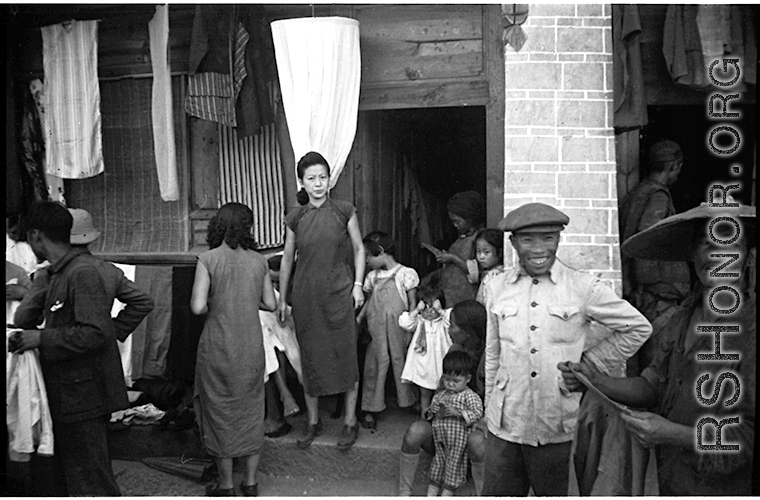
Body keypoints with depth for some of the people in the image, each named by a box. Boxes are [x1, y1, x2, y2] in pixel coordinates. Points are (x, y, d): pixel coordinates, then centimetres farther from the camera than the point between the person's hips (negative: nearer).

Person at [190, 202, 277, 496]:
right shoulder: (259, 261, -1)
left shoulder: (208, 259, -10)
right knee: (251, 412, 16)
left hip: (218, 348, -3)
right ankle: (250, 483, 26)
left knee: (220, 414, 12)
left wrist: (213, 307, 4)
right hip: (251, 349, 3)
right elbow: (270, 304, 5)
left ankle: (226, 486, 25)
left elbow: (197, 306, -16)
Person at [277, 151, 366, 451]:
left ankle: (350, 421, 20)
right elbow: (287, 259, 10)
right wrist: (281, 299, 12)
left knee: (345, 356, 4)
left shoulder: (344, 211, -2)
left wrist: (358, 285, -3)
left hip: (339, 294, -2)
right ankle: (313, 422, 26)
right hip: (306, 296, 2)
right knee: (310, 359, 9)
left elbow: (359, 249, 5)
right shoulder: (295, 219, 3)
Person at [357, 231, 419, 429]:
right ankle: (371, 409, 12)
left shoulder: (405, 273, -7)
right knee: (374, 364, 4)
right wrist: (358, 319, 6)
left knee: (400, 361, 7)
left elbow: (413, 303, -4)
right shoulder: (372, 276, 8)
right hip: (375, 329, 4)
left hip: (397, 327, -4)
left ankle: (409, 401, 26)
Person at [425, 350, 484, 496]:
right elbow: (430, 411, 15)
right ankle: (430, 494, 25)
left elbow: (477, 412, -19)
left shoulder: (469, 396, -7)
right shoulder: (440, 394, 10)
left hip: (458, 437, -6)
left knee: (453, 465, 5)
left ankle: (447, 493, 14)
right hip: (439, 436, 6)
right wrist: (434, 412, -9)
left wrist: (457, 412, -25)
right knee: (438, 462, 14)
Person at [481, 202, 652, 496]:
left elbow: (638, 328, 4)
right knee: (497, 491, 10)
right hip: (504, 425, 2)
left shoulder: (584, 288, -7)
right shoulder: (496, 288, 2)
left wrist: (588, 360, 0)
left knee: (553, 492, 14)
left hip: (558, 428, -2)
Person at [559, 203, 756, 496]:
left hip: (724, 488, -5)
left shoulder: (749, 329, -22)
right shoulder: (683, 318, -1)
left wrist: (672, 434, -27)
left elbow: (751, 437, -22)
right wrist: (596, 382, -10)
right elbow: (654, 386, 4)